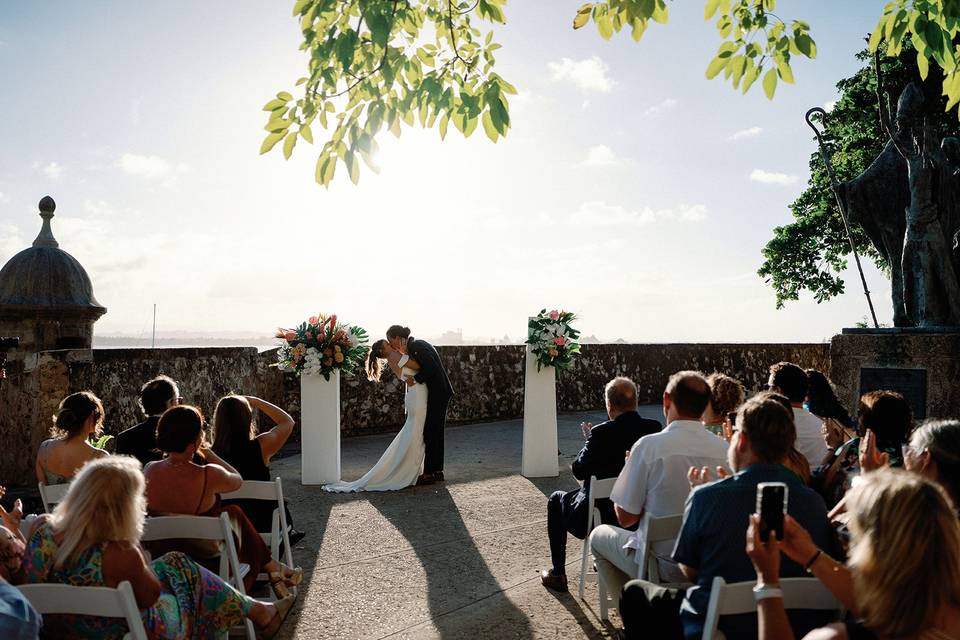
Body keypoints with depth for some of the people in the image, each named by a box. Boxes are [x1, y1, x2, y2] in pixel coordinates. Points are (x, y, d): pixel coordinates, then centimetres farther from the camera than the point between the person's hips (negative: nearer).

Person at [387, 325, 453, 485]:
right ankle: (438, 471, 21)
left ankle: (429, 474, 1)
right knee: (436, 432, 14)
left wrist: (415, 379, -14)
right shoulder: (413, 346, 13)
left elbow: (431, 368, -22)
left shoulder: (416, 346, -16)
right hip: (438, 393, 10)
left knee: (430, 432, -5)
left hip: (438, 392, -10)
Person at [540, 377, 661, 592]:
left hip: (597, 517, -5)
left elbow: (579, 471, -13)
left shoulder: (601, 433, -24)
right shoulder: (654, 428, -9)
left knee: (556, 500, 23)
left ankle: (558, 574, 27)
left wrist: (588, 440, 2)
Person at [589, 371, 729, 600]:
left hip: (663, 568, -5)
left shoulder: (649, 446, -20)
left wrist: (632, 467, 4)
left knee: (599, 535, 22)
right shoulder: (725, 449, -8)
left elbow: (625, 518, -13)